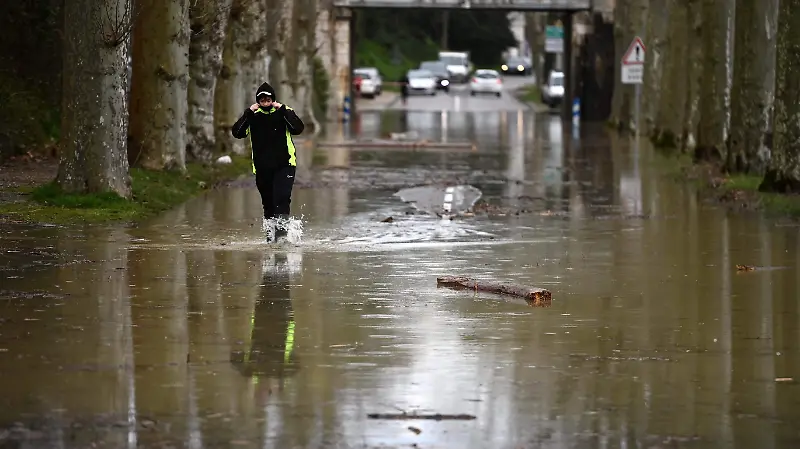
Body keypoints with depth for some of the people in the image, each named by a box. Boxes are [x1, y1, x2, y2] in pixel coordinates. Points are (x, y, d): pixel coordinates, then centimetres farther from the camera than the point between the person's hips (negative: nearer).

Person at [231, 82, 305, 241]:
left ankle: (282, 227, -24)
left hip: (284, 164, -3)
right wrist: (248, 113, -15)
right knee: (268, 202, 11)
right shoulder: (253, 116, 3)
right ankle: (270, 230, 26)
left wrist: (283, 110, -19)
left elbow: (298, 128, -17)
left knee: (282, 198, -20)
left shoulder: (284, 112, -1)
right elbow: (237, 133, -8)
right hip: (262, 167, 3)